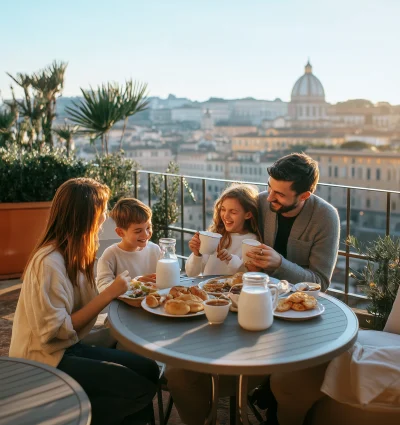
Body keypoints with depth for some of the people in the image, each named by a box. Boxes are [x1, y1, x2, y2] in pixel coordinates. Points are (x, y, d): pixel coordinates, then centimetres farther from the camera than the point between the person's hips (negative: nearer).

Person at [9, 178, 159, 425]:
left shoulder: (73, 253, 5)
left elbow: (80, 306, 0)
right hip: (44, 361, -9)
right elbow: (56, 331, -24)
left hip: (70, 348, 9)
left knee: (148, 370, 2)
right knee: (141, 389, -13)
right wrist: (109, 294, -23)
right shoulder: (50, 262, -23)